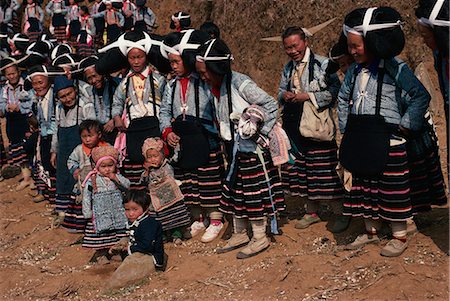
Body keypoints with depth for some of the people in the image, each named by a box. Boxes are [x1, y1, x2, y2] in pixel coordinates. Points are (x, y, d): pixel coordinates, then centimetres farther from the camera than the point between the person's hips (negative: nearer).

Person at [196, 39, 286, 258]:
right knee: (235, 191, 15)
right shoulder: (215, 88, 4)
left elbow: (271, 104, -15)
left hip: (252, 149, -8)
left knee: (254, 193, 1)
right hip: (235, 150, 8)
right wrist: (226, 139, 9)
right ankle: (239, 234, 29)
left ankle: (260, 238, 13)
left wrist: (261, 134, -15)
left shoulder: (240, 83, -19)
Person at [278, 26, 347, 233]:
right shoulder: (288, 69, 15)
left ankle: (341, 214, 9)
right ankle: (312, 212, 27)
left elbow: (334, 91, -15)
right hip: (295, 128, 7)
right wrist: (284, 96, -2)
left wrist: (308, 96, -19)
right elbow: (280, 92, 22)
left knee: (326, 172, -4)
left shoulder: (322, 64, -7)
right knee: (301, 170, 11)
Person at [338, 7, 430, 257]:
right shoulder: (354, 71, 8)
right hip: (361, 142, 7)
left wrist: (405, 126, -13)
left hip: (388, 142, -6)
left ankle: (399, 237, 16)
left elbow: (421, 97, -13)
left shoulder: (395, 69, -12)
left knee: (392, 190, 2)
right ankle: (371, 231, 30)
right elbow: (343, 98, 23)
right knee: (363, 187, 14)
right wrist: (346, 128, 17)